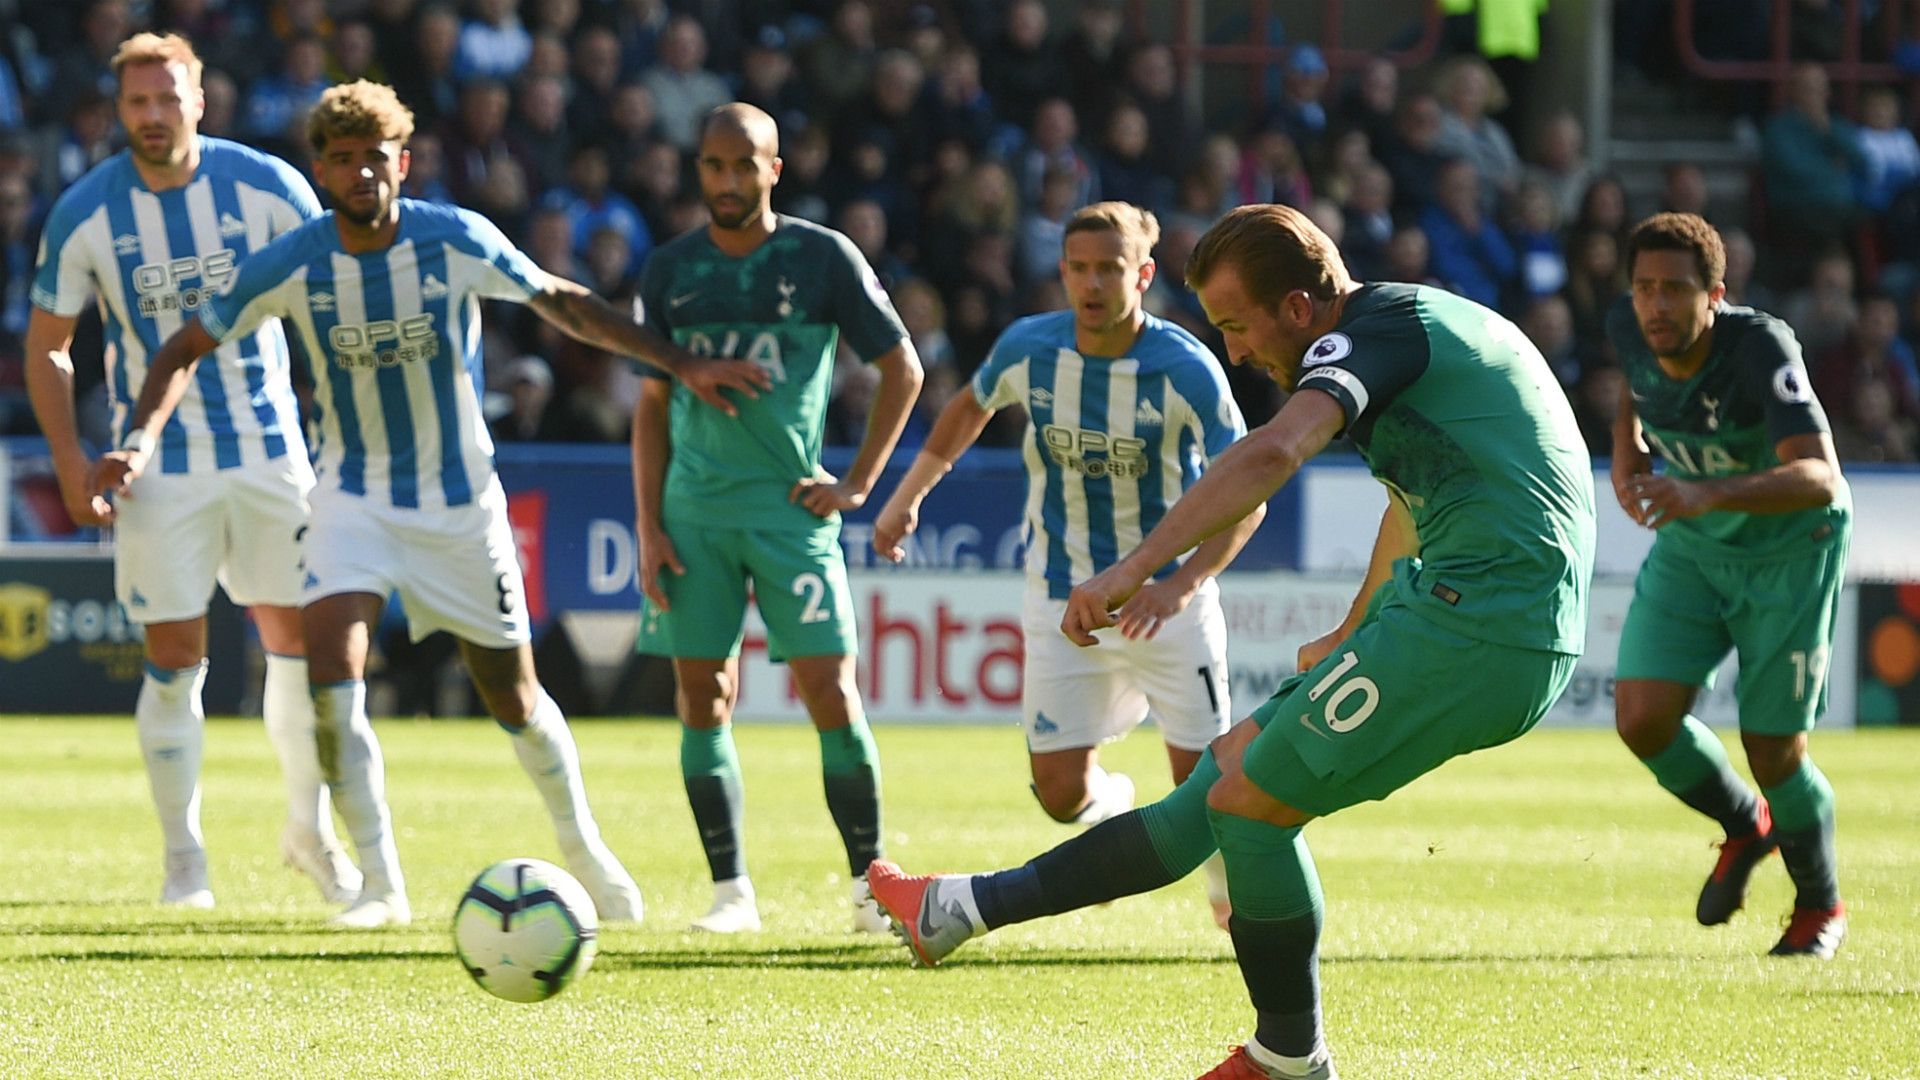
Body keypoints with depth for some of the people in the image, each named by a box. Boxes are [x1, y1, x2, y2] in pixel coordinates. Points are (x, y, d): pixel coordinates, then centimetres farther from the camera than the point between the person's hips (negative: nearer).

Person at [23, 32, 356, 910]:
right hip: (160, 466, -1)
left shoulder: (266, 187, -6)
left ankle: (310, 830, 22)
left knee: (300, 640, 3)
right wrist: (69, 459, -7)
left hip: (271, 449, 1)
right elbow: (46, 345, 3)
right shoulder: (84, 215, -6)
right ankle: (183, 860, 8)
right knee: (175, 662, -3)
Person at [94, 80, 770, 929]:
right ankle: (380, 884, -12)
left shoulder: (457, 242, -14)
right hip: (355, 498, 0)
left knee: (513, 693, 6)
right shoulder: (292, 265, -13)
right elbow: (186, 349, -4)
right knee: (329, 666, -21)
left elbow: (563, 303, -1)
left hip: (460, 498, 0)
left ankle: (582, 847, 31)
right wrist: (141, 442, -21)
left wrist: (680, 365, -5)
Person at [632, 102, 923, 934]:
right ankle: (731, 890, 6)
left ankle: (871, 880, 1)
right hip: (695, 513, 3)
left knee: (829, 688, -9)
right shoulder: (671, 271, 8)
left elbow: (902, 368, 7)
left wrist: (858, 483, 0)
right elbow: (652, 405, 13)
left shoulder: (822, 257, 0)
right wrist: (648, 526, 5)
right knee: (703, 697, -1)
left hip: (792, 507, -3)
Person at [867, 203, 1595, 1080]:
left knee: (1250, 800, -4)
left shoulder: (1378, 327, -8)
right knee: (1232, 767, 11)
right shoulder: (1421, 325, 23)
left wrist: (1138, 567, -34)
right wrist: (1353, 639, 53)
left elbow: (1274, 452, -27)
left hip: (1474, 628, -10)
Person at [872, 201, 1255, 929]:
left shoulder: (1187, 369, -19)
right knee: (1061, 791, -5)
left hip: (1168, 596, -2)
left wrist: (1183, 584, -32)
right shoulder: (1028, 348, -10)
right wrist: (909, 495, 15)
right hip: (1062, 595, 2)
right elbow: (972, 408, 14)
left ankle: (1230, 894, 27)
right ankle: (1115, 804, 32)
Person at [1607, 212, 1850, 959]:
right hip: (1691, 550, 5)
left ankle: (1820, 904, 27)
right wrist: (1626, 451, -1)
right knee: (1643, 718, -12)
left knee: (1774, 753, -4)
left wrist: (1706, 495, -58)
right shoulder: (1628, 330, -15)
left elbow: (1818, 478, -45)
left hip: (1790, 551, -5)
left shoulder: (1761, 347, -32)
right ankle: (1744, 826, 21)